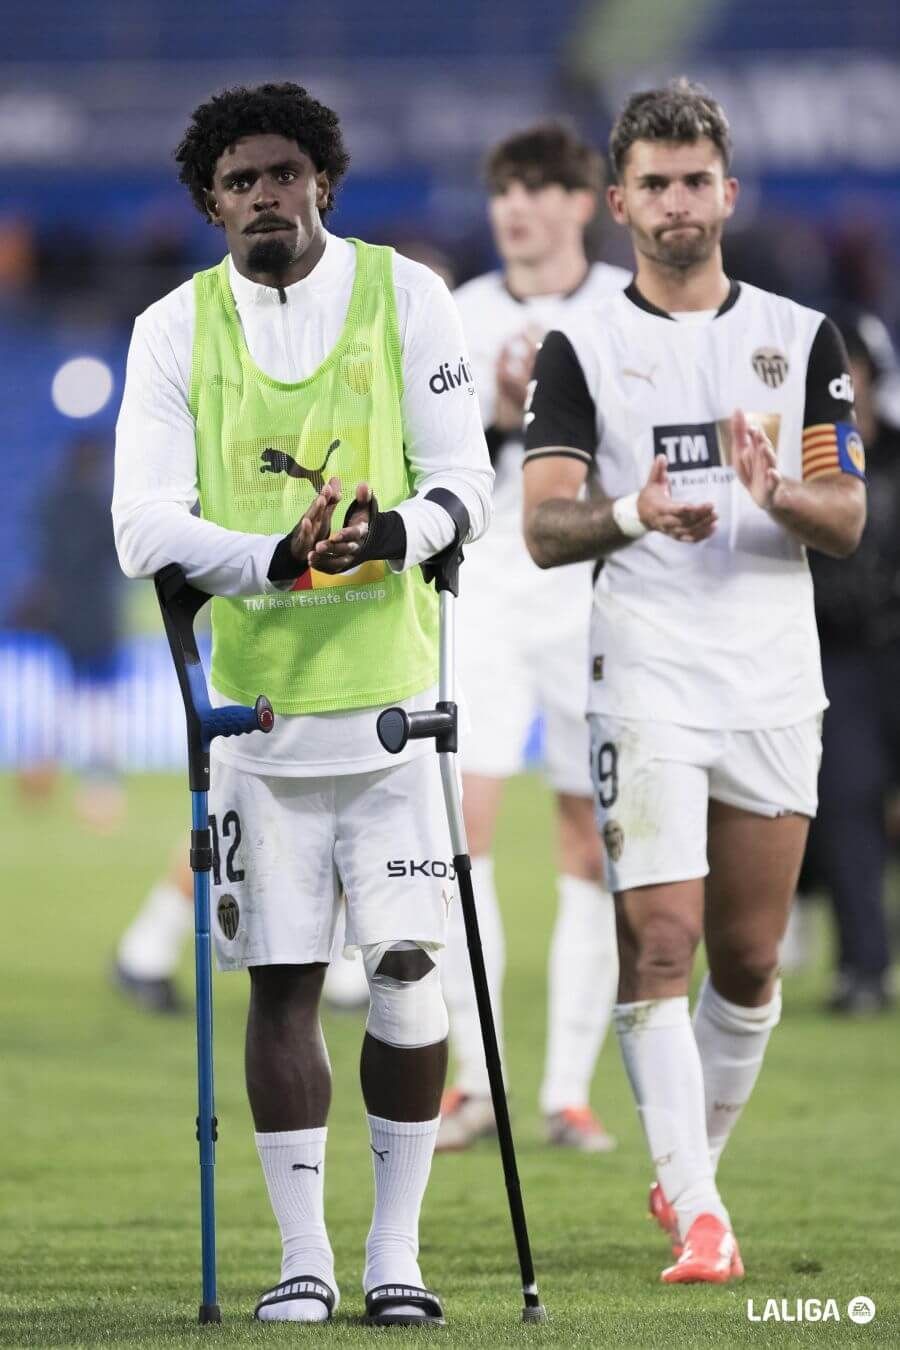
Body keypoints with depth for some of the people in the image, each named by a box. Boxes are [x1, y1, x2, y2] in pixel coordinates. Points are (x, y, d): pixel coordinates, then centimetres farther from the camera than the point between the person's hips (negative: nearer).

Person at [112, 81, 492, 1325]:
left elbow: (465, 477, -1)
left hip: (391, 702, 0)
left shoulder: (404, 298, 1)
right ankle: (303, 1257, 10)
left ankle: (396, 1253, 6)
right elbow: (143, 526, -7)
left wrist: (399, 529, -24)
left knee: (410, 970, -4)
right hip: (257, 707, 0)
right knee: (281, 983, 1)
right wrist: (277, 559, -24)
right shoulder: (176, 330, 1)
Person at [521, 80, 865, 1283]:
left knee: (749, 961, 8)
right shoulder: (583, 349, 3)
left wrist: (778, 495, -18)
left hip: (776, 685, 3)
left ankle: (692, 1170, 27)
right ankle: (698, 1216, -16)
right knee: (660, 946, -14)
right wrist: (631, 515, -26)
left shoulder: (801, 338, 9)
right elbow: (543, 528, -5)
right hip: (647, 681, -3)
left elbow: (848, 520, 4)